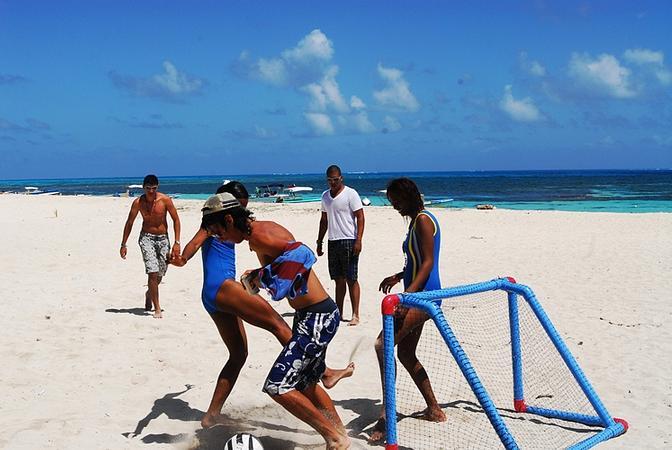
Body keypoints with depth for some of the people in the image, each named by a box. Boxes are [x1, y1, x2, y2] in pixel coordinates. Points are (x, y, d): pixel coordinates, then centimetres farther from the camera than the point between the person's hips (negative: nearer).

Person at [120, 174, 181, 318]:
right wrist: (123, 244, 4)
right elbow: (129, 223, 3)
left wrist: (177, 243, -10)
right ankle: (157, 308, -10)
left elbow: (176, 220, -4)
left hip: (163, 239, 1)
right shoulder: (138, 202, -8)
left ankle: (149, 293, 43)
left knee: (159, 275, 9)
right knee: (153, 272, -16)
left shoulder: (165, 200, -10)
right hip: (147, 237, -1)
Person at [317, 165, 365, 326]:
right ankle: (338, 313, 16)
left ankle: (355, 315, -4)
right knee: (338, 280, 10)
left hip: (348, 241, -6)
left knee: (351, 279, -6)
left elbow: (360, 217, -9)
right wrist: (319, 242, 18)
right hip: (332, 242, 6)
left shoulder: (350, 194, -5)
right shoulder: (325, 196, 14)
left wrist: (358, 240, -18)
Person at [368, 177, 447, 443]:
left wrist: (407, 294, -28)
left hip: (422, 295, -11)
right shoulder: (416, 221, 18)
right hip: (417, 295, 11)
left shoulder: (423, 220, -12)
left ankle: (387, 414, -21)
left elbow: (428, 263, -20)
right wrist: (398, 277, 29)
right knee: (405, 354, 16)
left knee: (383, 344, -21)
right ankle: (434, 410, 26)